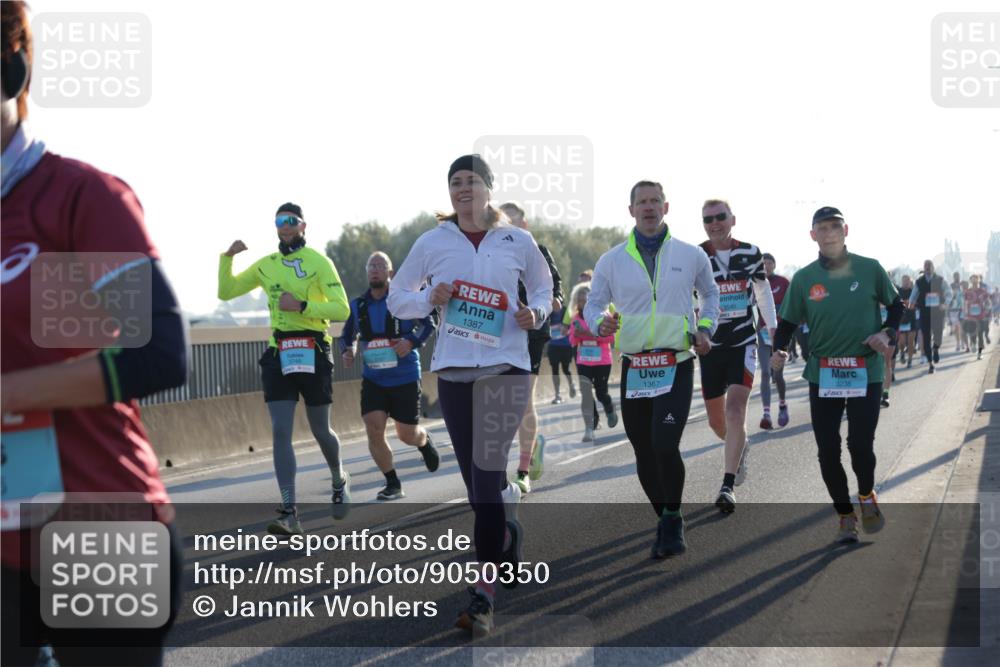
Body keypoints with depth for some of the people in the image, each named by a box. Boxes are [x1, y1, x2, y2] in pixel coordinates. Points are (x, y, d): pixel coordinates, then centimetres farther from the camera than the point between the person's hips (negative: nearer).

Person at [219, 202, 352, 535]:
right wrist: (227, 257, 3)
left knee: (320, 431, 7)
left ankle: (339, 480, 38)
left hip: (313, 354, -3)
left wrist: (302, 306, -20)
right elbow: (225, 292, 17)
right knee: (280, 431, -8)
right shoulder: (265, 265, 11)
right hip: (278, 354, 3)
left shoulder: (319, 262, -3)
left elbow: (342, 309, -10)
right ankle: (289, 513, -11)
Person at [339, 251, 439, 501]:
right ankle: (393, 485, 2)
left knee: (407, 435, 7)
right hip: (373, 378, 2)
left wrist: (412, 341, -21)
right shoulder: (357, 306, 3)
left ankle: (425, 441, 46)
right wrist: (346, 351, -6)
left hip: (405, 378, -2)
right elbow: (347, 335, 16)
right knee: (374, 430, -13)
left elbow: (428, 324, -2)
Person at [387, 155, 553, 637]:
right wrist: (429, 299, -9)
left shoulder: (517, 241, 2)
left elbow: (542, 286, 18)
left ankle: (485, 595, -14)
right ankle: (509, 554, 36)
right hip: (453, 370, 3)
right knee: (479, 479, 10)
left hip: (506, 366, -2)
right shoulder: (432, 243, 4)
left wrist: (536, 314, -3)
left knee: (487, 472, -15)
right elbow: (397, 300, 12)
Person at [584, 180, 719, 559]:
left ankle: (673, 522, 1)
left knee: (665, 445, -19)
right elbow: (593, 305, 10)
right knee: (644, 454, 7)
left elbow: (710, 293, 22)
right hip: (634, 368, 2)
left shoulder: (691, 256, 5)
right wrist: (601, 323, -12)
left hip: (677, 367, -2)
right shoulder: (612, 260, 5)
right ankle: (666, 522, 26)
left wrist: (705, 329, 6)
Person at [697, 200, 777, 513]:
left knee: (735, 411, -18)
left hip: (743, 343, -1)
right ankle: (740, 448, 46)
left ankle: (728, 486, -16)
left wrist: (772, 328, 17)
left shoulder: (750, 253, -1)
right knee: (717, 421, 11)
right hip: (710, 346, 1)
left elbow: (763, 291, 14)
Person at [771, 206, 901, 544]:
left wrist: (887, 333, -9)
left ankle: (866, 494, 25)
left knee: (861, 446, -8)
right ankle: (844, 515, 22)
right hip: (823, 374, 2)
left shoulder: (870, 269, -3)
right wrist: (778, 350, -13)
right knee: (827, 451, 2)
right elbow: (787, 322, 7)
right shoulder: (803, 278, 0)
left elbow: (896, 305, 10)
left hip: (865, 372, -2)